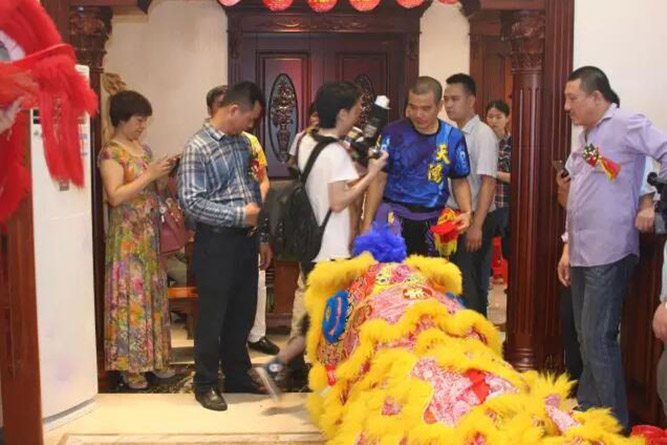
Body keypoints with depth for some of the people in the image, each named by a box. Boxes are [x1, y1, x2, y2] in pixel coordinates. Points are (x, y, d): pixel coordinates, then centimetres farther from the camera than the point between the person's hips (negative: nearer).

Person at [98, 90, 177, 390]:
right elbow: (115, 196, -22)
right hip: (127, 236, -8)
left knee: (153, 292, 12)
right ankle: (129, 365, 8)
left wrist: (163, 174, -1)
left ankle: (154, 358, 22)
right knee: (131, 296, -2)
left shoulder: (143, 149, 12)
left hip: (151, 233, 8)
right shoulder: (111, 153, -12)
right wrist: (148, 175, -20)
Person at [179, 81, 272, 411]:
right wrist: (239, 215, -17)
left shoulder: (242, 143, 11)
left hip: (246, 238, 7)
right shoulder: (198, 147, -12)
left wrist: (262, 237, 14)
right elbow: (191, 202, -19)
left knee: (243, 312, 15)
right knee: (213, 315, 4)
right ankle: (206, 384, 20)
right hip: (217, 241, -7)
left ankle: (237, 376, 31)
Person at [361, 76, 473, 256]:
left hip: (433, 222, 3)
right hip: (394, 217, -2)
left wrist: (466, 212, -8)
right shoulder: (393, 133, -5)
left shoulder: (453, 138, 1)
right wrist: (367, 223, -7)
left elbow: (460, 181, 11)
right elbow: (378, 180, -3)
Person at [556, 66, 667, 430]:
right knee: (586, 339, 15)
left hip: (609, 253, -9)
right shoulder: (584, 137, 17)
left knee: (598, 340, -6)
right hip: (583, 253, 9)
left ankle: (614, 424, 6)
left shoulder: (625, 124, -11)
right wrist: (568, 247, 19)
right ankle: (586, 410, 27)